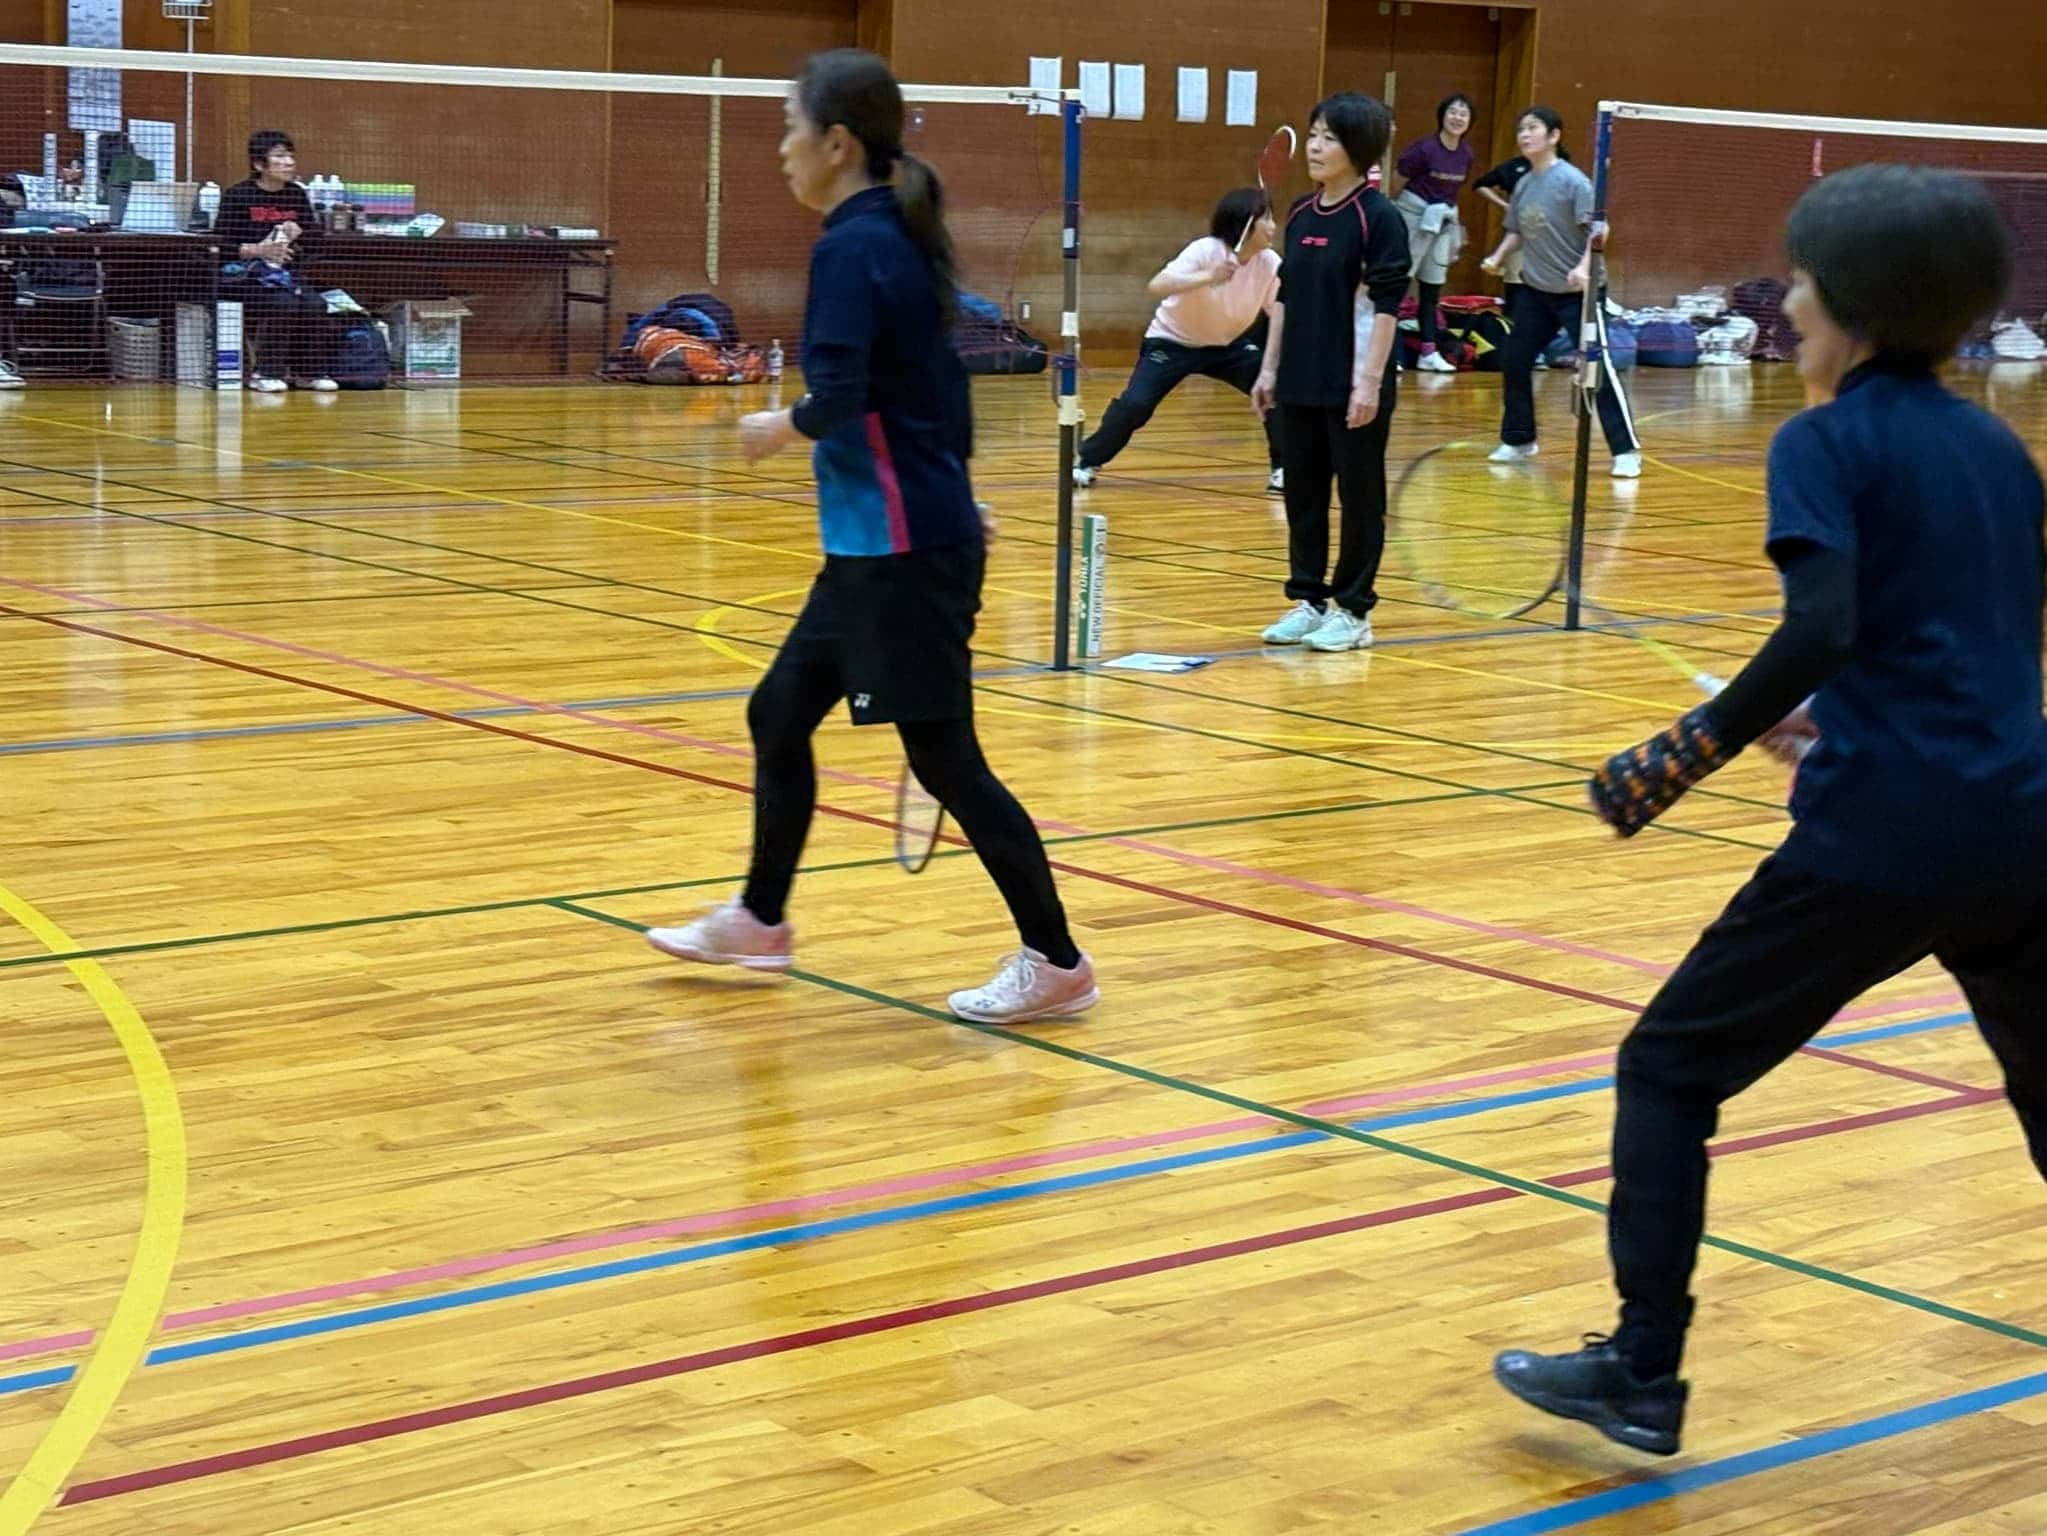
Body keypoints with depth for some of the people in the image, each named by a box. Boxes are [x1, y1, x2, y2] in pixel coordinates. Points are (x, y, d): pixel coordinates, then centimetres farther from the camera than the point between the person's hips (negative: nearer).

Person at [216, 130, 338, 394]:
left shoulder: (296, 195, 9)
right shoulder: (237, 196, -6)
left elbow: (315, 238, 13)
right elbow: (219, 245, -10)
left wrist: (298, 234, -11)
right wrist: (257, 250, -25)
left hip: (286, 274, 5)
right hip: (246, 276, -5)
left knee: (315, 304, -23)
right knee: (283, 303, -31)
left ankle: (309, 372, -8)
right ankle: (264, 373, -20)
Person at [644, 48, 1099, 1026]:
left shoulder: (852, 246, -16)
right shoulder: (899, 238, 11)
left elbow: (838, 397, -26)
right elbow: (947, 391, 16)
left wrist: (782, 428, -5)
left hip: (903, 550, -10)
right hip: (872, 546, 10)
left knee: (943, 756, -3)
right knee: (778, 717, 18)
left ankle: (1057, 964, 5)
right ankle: (759, 923, 32)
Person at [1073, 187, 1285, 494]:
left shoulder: (1270, 263, -16)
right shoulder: (1206, 250, -29)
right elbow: (1157, 285, -42)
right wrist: (1208, 277, -56)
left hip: (1227, 344, 4)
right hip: (1173, 340, -4)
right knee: (1135, 403, -19)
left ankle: (1282, 468, -1)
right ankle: (1088, 463, 3)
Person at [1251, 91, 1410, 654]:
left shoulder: (1377, 217, -10)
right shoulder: (1301, 215, 9)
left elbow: (1386, 306, -13)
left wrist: (1371, 382, -18)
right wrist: (1270, 368, 12)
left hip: (1353, 387, -6)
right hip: (1300, 384, 6)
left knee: (1359, 498, 4)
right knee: (1302, 494, 10)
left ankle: (1353, 611, 11)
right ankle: (1308, 600, 20)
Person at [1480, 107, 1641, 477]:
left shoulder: (1572, 180, -14)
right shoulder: (1523, 185, 5)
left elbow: (1597, 230, -17)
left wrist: (1585, 267, -30)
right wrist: (1498, 257, 2)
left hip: (1577, 291, -7)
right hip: (1534, 290, 7)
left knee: (1598, 368, -8)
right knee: (1513, 361, 7)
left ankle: (1626, 451, -3)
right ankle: (1518, 439, 25)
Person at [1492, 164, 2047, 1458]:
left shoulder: (1828, 443, -5)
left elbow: (1822, 627, -20)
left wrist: (1695, 751, -14)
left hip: (1878, 842, -6)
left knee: (1669, 1070, 7)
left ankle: (1644, 1375, 5)